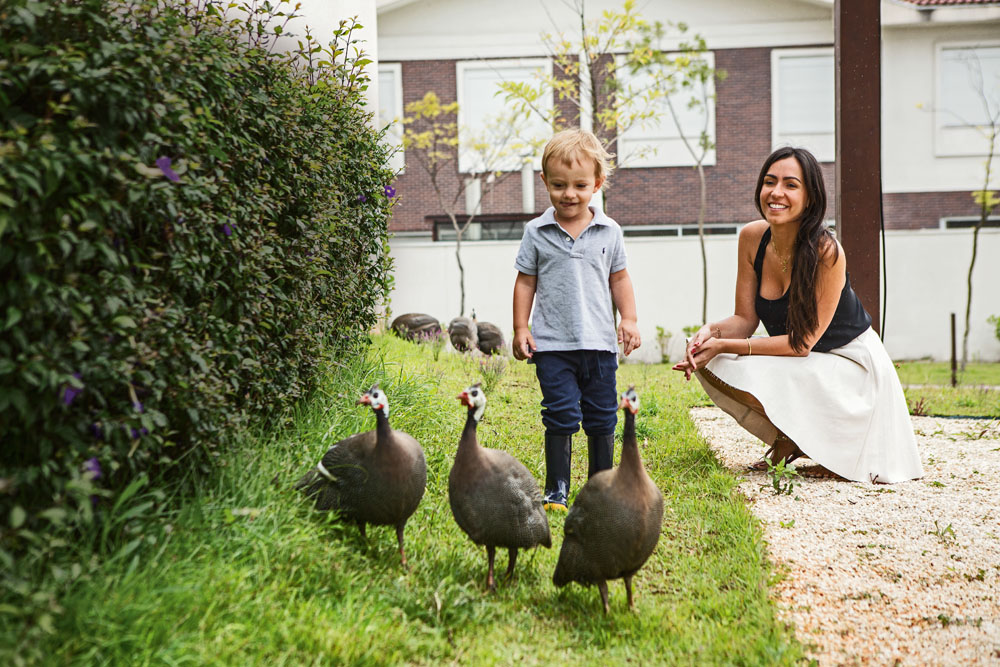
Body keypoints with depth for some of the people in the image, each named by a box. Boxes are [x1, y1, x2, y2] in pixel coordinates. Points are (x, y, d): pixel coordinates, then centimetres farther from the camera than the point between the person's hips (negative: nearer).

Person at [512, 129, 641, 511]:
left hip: (600, 342, 2)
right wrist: (520, 329, 0)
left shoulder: (609, 232, 3)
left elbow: (619, 279, 13)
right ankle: (556, 490, 4)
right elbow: (526, 282, 4)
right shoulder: (537, 233, -1)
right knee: (561, 417, -5)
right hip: (553, 343, -2)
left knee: (602, 418, 11)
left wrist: (629, 320, 4)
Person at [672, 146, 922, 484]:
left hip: (847, 361, -7)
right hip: (794, 359, 7)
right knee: (710, 367, -12)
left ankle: (805, 436, 2)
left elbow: (803, 342, -24)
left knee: (751, 377, -28)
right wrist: (712, 331, -25)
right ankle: (789, 440, 7)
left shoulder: (826, 252, -27)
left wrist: (725, 346, -29)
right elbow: (745, 319, -2)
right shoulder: (752, 237, -9)